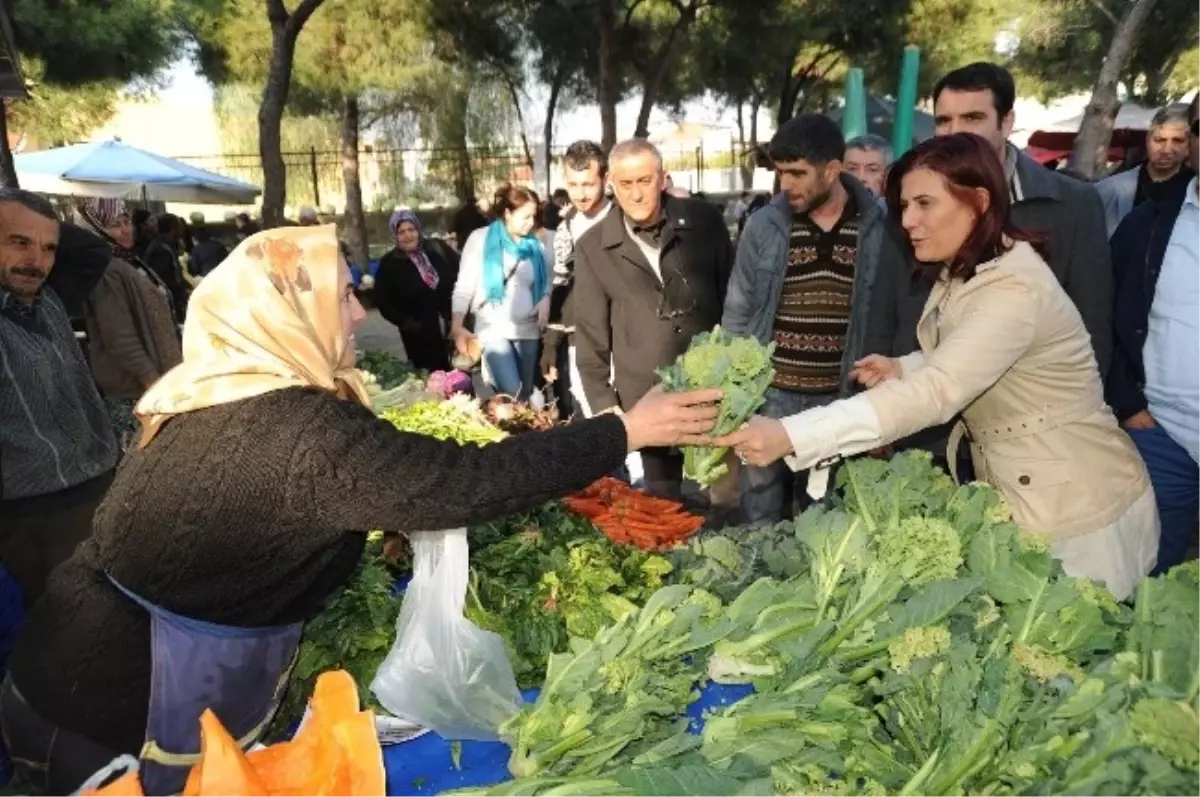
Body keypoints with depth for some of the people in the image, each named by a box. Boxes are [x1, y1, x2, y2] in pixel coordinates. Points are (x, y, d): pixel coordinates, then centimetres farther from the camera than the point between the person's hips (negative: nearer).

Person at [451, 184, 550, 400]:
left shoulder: (534, 245, 8)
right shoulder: (481, 239, -2)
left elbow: (545, 282, 16)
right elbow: (464, 286, -5)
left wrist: (545, 300, -8)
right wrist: (457, 325, -17)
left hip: (528, 330, 4)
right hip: (493, 329, -4)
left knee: (525, 395, 11)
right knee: (511, 395, -18)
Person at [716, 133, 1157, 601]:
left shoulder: (1014, 287, -27)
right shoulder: (961, 274, 3)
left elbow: (935, 394, -39)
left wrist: (791, 436, -47)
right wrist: (903, 368, -6)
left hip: (1077, 506, -8)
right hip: (1014, 495, 8)